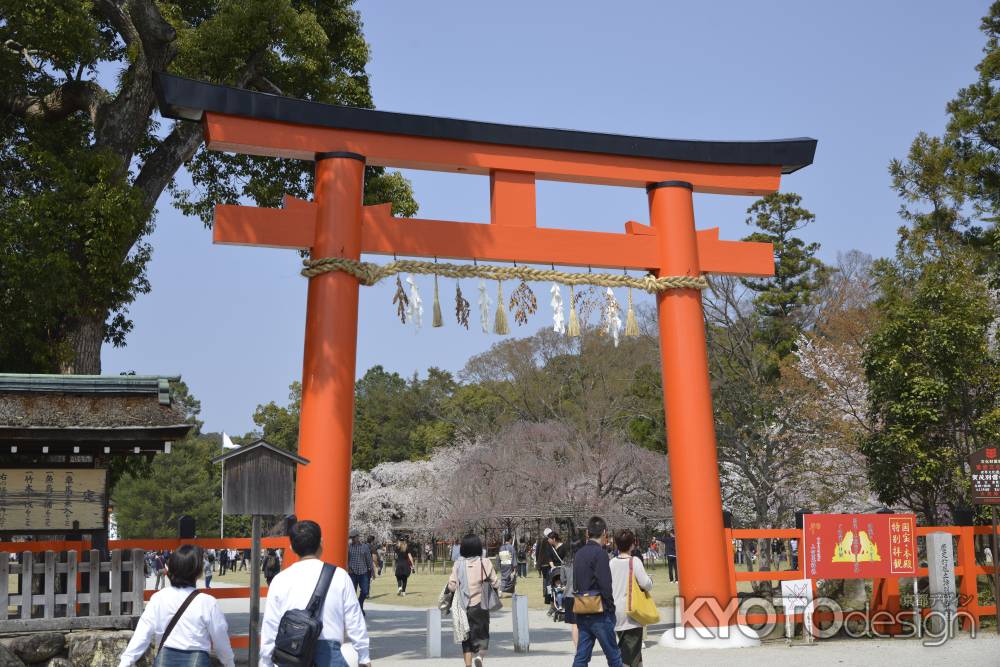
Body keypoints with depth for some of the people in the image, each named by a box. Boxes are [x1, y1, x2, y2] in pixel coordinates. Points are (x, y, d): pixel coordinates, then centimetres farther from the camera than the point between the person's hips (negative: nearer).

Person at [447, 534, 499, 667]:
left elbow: (451, 586, -9)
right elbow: (494, 583, -5)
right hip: (480, 605, -1)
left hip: (463, 606, 1)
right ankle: (480, 655, -16)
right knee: (482, 635, 11)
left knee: (466, 637, 14)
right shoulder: (485, 563, -7)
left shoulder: (458, 564, -5)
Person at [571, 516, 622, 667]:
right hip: (599, 613, -7)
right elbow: (605, 585, -17)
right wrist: (611, 608, -8)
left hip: (582, 613, 7)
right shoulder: (600, 553, -14)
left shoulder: (579, 553, 10)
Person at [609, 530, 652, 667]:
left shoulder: (612, 562, 3)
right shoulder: (635, 561, -11)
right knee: (631, 650, -2)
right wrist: (650, 584, 6)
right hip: (631, 612, -5)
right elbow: (645, 583, -16)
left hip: (616, 611, 5)